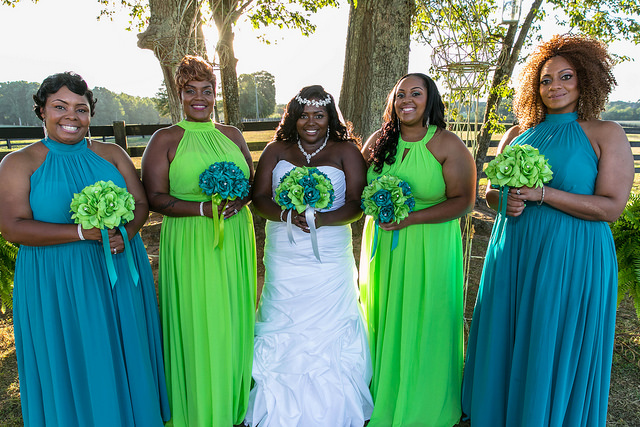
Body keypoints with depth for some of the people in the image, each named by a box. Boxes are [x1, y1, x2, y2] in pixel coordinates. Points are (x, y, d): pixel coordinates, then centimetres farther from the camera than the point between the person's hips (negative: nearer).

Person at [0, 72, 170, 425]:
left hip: (120, 276, 3)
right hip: (56, 284, -2)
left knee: (123, 356, 15)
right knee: (71, 366, 10)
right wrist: (81, 232, -21)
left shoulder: (112, 154, 5)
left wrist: (125, 233, -17)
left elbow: (141, 203, 4)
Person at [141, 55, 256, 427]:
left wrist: (239, 199, -10)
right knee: (198, 324, 1)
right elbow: (155, 198, -7)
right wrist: (204, 208, -20)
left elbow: (255, 182, 12)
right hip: (190, 245, -4)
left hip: (236, 241, 4)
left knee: (234, 320, 11)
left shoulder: (232, 135, 12)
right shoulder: (166, 140, 0)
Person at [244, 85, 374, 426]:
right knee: (284, 332, 8)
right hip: (284, 258, 2)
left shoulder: (346, 151, 2)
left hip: (330, 258, -1)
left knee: (328, 331, 5)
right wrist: (286, 215, -18)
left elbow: (357, 203, -5)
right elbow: (259, 198, 2)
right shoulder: (276, 151, 8)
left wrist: (323, 219, -23)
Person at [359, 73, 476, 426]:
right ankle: (382, 398, 35)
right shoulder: (379, 141, 5)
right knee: (384, 320, 13)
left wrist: (410, 218, -20)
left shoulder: (448, 145, -8)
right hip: (382, 245, 4)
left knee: (422, 324, 7)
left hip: (429, 248, -3)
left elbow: (463, 200, -12)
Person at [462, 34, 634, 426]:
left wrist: (541, 194, -20)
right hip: (514, 253, 5)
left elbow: (611, 206, -11)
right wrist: (506, 200, -9)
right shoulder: (518, 135, 10)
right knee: (505, 342, 14)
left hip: (571, 259, -4)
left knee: (554, 352, 6)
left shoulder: (606, 134, -2)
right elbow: (490, 191, 15)